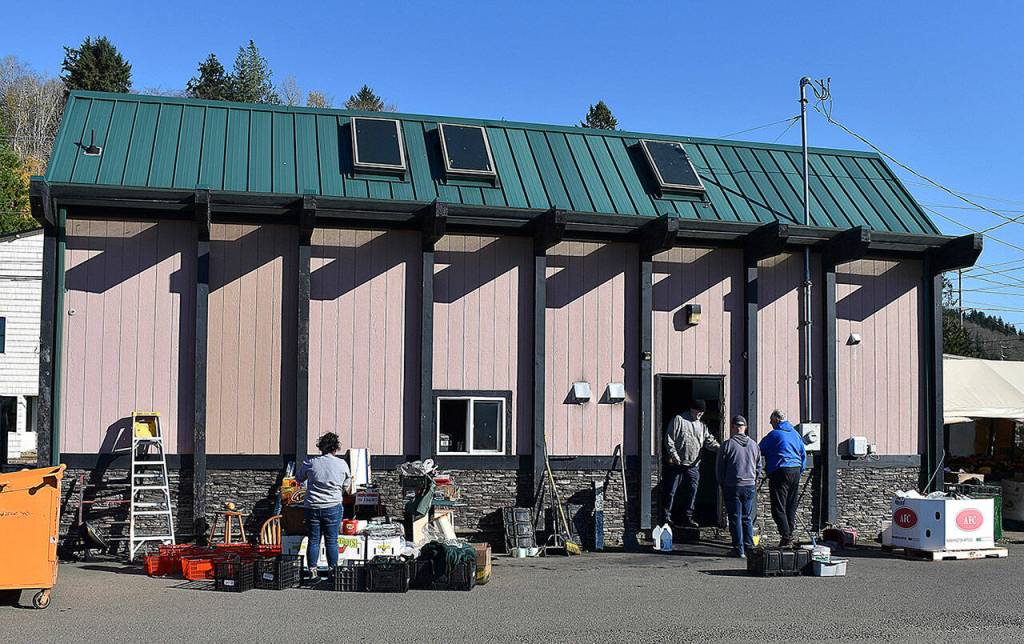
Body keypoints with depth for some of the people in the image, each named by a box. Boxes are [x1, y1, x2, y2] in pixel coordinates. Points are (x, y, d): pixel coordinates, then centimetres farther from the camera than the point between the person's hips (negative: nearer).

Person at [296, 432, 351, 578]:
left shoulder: (310, 463, -3)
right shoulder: (342, 464, -4)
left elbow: (299, 479, 13)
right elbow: (346, 485, 10)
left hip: (312, 507, 1)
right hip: (333, 507, -1)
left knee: (313, 540, 8)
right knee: (332, 541, 6)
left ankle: (312, 571, 11)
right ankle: (333, 571, 11)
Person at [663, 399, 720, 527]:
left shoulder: (702, 426, 15)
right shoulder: (679, 420, -2)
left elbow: (708, 440, 6)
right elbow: (669, 438, -6)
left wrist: (717, 446, -15)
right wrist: (673, 454, -15)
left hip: (693, 465, 5)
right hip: (677, 464, -5)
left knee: (692, 491, 3)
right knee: (671, 491, 0)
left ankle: (687, 518, 12)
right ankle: (667, 516, 8)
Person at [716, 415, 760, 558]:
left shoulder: (727, 445, -8)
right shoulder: (753, 445, 4)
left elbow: (719, 467, -3)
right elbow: (758, 467, 12)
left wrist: (722, 484, 11)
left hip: (732, 487, -4)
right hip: (750, 487, 4)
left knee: (735, 518, 1)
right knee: (747, 518, 15)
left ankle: (739, 550, 1)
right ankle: (749, 546, 16)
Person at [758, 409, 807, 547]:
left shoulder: (774, 434, -8)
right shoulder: (795, 433, 14)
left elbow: (760, 451, -1)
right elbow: (803, 454, 19)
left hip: (780, 471, -7)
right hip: (796, 470, 7)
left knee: (778, 507, -4)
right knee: (791, 507, 13)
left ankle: (786, 537, -10)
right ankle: (790, 537, 14)